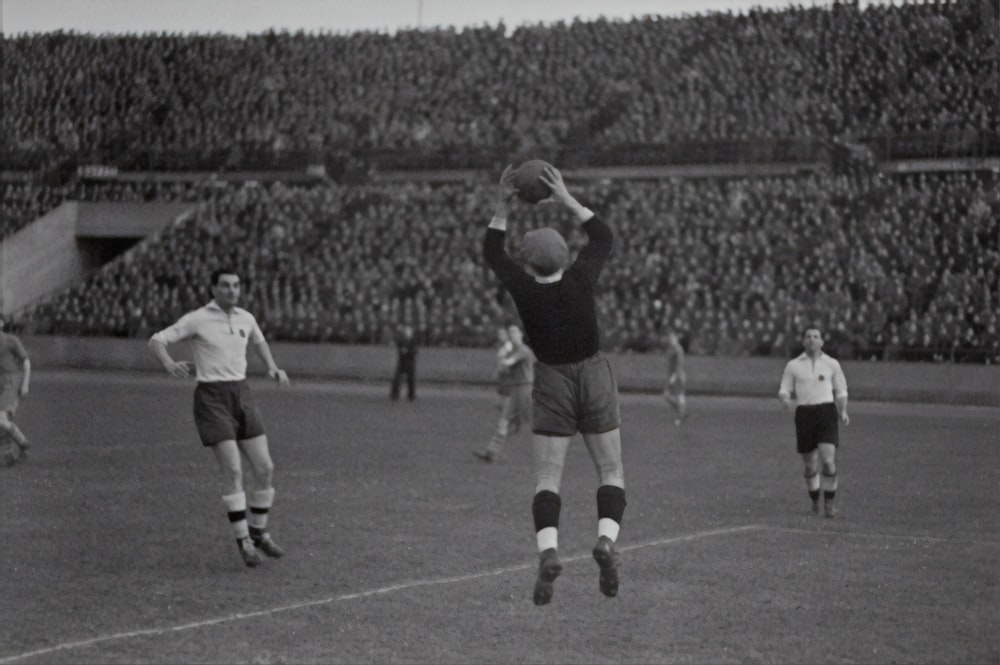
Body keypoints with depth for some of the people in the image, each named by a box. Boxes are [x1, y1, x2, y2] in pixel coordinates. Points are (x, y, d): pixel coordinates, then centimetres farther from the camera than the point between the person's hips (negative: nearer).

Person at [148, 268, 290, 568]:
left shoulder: (245, 318, 9)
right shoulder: (197, 319, -8)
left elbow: (259, 341, 31)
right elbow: (156, 341, -11)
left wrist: (272, 368, 14)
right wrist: (170, 365, -32)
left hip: (241, 396, 6)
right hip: (212, 398, -6)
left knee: (264, 467, -1)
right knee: (233, 470, -14)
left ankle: (258, 531, 18)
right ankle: (244, 541, -3)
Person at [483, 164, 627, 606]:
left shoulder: (524, 290, -14)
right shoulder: (580, 281, -14)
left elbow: (491, 252, 5)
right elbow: (604, 238, 4)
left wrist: (503, 205, 4)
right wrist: (566, 200, 3)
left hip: (552, 387, 0)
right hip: (595, 381, 1)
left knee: (546, 482, 2)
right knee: (612, 474, 9)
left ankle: (548, 553, -21)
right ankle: (606, 541, -17)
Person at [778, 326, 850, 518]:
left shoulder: (832, 364, 9)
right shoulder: (793, 365, 9)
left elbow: (841, 391, 16)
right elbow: (784, 391, 10)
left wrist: (843, 412, 0)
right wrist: (785, 399, -14)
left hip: (826, 412, -1)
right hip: (804, 414, 1)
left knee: (828, 460, -16)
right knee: (810, 465, 4)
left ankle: (829, 502, -3)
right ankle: (815, 502, 25)